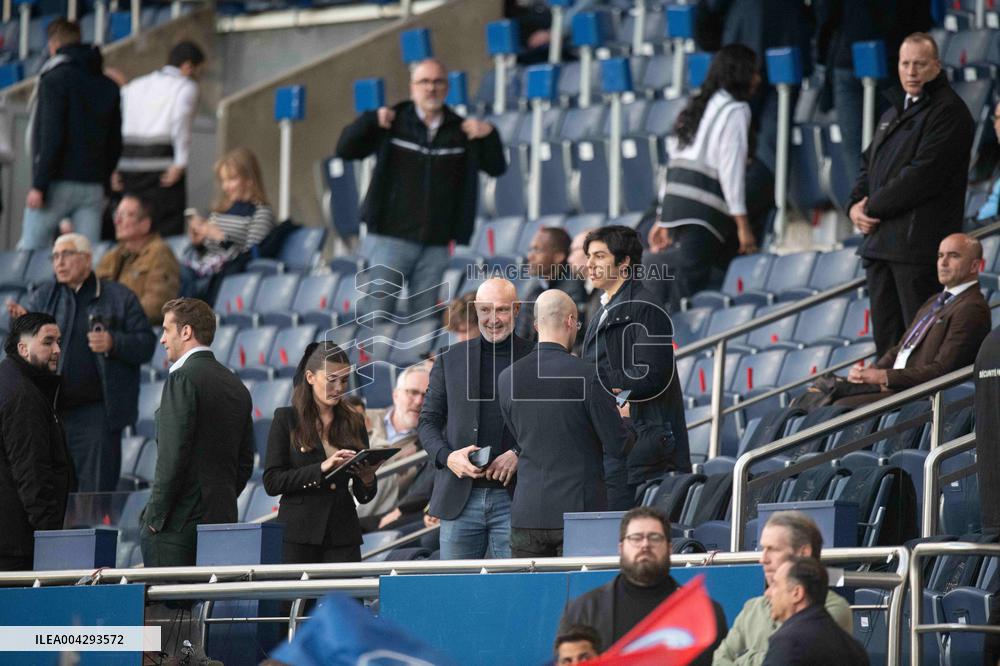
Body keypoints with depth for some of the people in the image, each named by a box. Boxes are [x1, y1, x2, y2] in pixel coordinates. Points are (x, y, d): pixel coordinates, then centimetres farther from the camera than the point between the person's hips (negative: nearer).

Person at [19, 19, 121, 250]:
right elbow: (115, 142, 17)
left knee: (30, 248, -1)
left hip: (58, 184, -6)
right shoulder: (108, 86, 16)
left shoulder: (55, 79, -5)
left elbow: (51, 137, -14)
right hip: (93, 186, 6)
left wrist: (39, 185, -14)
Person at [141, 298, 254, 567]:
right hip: (223, 519, 8)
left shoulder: (182, 379, -10)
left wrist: (155, 517, -11)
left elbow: (173, 457, -16)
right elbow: (245, 463, 19)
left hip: (178, 525, -8)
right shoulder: (237, 386, 16)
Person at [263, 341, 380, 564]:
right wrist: (321, 468, -17)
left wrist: (367, 479, -10)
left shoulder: (353, 422, 11)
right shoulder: (287, 419, 2)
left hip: (343, 537, 3)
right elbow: (272, 482, -6)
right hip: (298, 535, -2)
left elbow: (364, 496, 13)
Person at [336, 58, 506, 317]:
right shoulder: (392, 123, 3)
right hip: (393, 235, -2)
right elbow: (345, 150, 2)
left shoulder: (461, 130, 9)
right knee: (378, 312, -7)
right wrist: (370, 120, -12)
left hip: (436, 244, 2)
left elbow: (496, 167, 13)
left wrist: (489, 135, -4)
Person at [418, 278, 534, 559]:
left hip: (512, 496, -2)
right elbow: (427, 422, 12)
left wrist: (519, 454, -13)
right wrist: (446, 456, -8)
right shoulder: (450, 361, 11)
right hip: (459, 499, 2)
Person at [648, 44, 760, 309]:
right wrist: (742, 224, -12)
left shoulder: (697, 106, 22)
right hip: (703, 211, -9)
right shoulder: (735, 111, -3)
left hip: (674, 204, 9)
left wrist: (662, 218, 24)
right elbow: (732, 168, -11)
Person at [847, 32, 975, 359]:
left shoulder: (948, 111, -8)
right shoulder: (894, 113, 22)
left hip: (917, 244, -9)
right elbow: (868, 164, 26)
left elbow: (923, 175, -16)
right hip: (880, 242, 9)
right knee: (886, 337, 9)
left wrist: (872, 207, -9)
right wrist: (856, 205, 5)